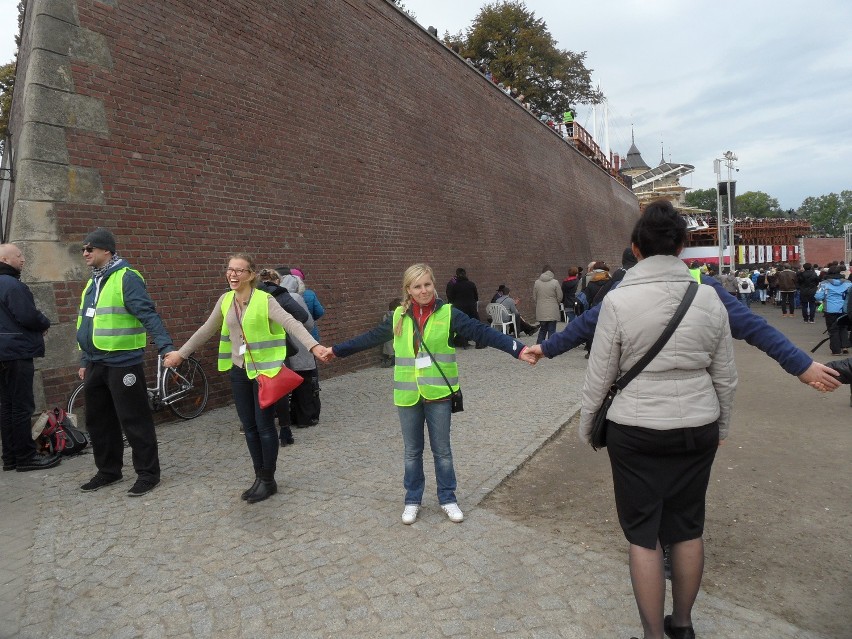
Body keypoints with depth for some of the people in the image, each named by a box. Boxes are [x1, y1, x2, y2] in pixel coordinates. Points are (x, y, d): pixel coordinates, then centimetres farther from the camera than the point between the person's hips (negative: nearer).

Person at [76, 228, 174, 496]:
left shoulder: (127, 278, -12)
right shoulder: (92, 282, 15)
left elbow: (149, 315, -22)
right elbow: (86, 325, 21)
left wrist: (166, 348, -32)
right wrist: (84, 361, 22)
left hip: (122, 363, -9)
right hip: (95, 364, 9)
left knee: (134, 420, -1)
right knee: (98, 421, 16)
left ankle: (148, 473, 10)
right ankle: (108, 470, 31)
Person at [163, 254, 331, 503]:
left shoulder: (265, 300, -15)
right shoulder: (225, 300, 4)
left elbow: (291, 323, -29)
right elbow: (207, 330, 17)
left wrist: (314, 346, -44)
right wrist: (181, 353, 23)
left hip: (265, 370, -6)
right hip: (238, 372, 6)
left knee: (264, 426, 2)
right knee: (249, 427, 12)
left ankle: (268, 480, 19)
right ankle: (259, 477, 27)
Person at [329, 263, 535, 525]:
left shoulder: (448, 314, -7)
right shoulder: (398, 317, 2)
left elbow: (482, 332, -14)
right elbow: (370, 337, 13)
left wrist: (518, 349, -24)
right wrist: (336, 350, 18)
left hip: (438, 394, -2)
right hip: (408, 394, 2)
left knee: (442, 450, 12)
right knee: (412, 451, 15)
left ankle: (448, 499, 30)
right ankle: (412, 500, 32)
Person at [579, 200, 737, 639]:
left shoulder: (618, 300, -13)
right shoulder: (709, 299, -1)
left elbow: (599, 376, -9)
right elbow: (725, 377, 6)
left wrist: (586, 427, 5)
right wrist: (720, 427, 21)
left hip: (636, 430, -4)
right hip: (698, 428, 5)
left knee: (643, 534, 8)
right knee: (687, 528, 17)